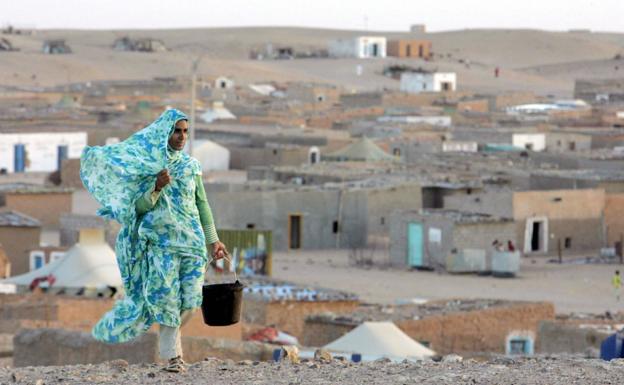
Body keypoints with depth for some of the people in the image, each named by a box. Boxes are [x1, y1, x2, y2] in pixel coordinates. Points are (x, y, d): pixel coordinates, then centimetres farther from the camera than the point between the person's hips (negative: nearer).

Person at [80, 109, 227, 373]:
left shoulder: (191, 166, 12)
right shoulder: (146, 165, 0)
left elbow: (202, 204, 15)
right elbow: (139, 207, -4)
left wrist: (213, 240, 12)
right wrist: (157, 188, -21)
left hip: (192, 239, 4)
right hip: (162, 240, -4)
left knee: (190, 300, -2)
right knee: (166, 299, -10)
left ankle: (169, 339, 22)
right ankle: (172, 355, -5)